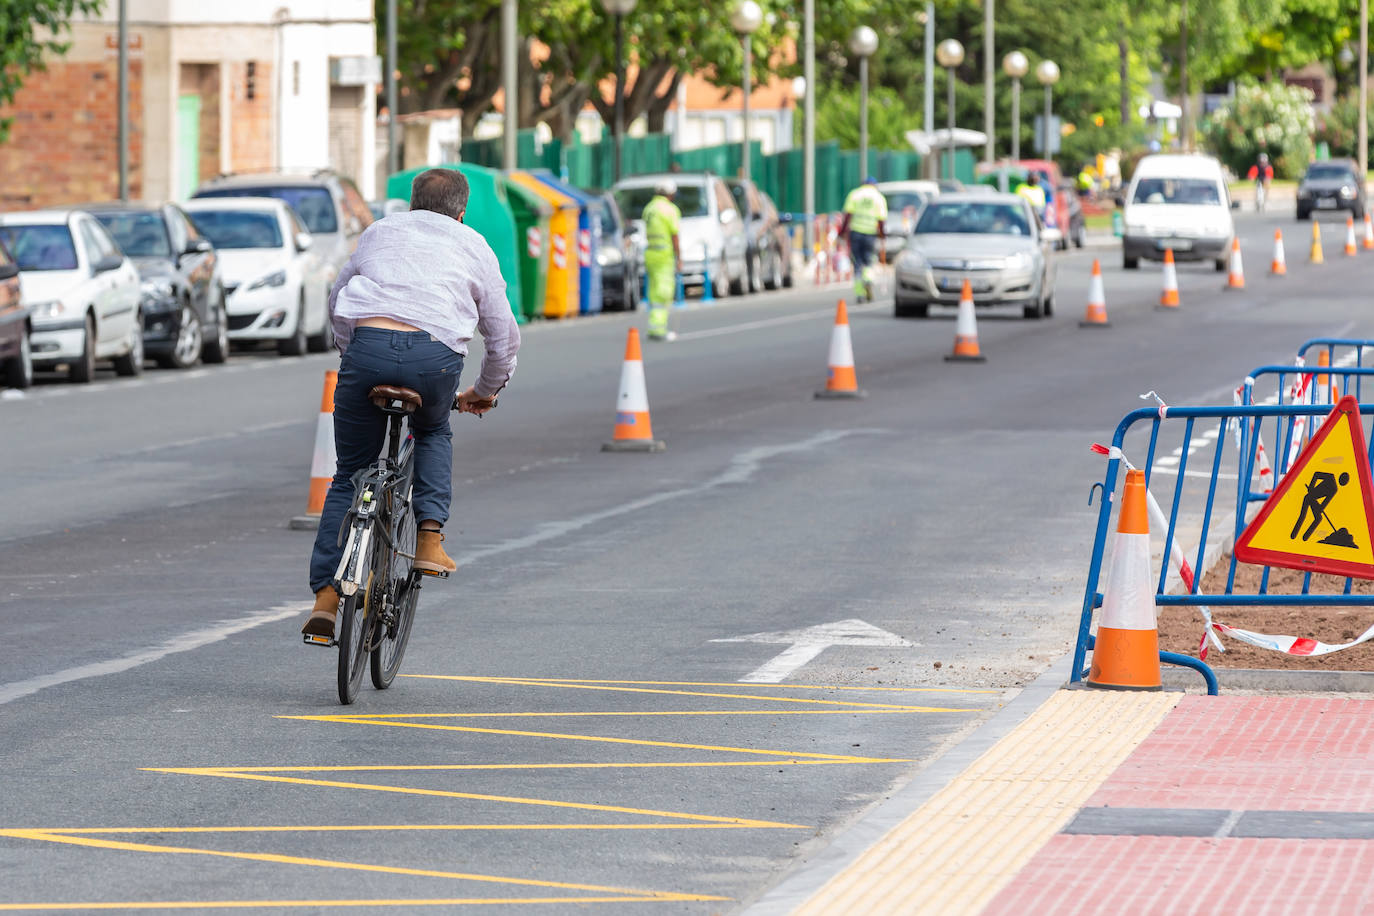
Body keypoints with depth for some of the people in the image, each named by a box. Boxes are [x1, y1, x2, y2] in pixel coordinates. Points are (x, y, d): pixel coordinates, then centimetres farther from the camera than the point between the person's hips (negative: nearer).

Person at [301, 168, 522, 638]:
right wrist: (485, 390, 44)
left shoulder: (379, 232, 30)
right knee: (433, 434, 33)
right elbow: (503, 333, 28)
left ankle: (325, 595, 3)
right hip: (436, 355, -1)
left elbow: (337, 302, 38)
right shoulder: (474, 248, 26)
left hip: (367, 346, 1)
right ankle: (430, 537, 12)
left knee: (350, 474, 14)